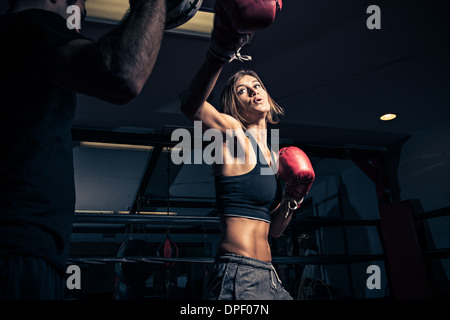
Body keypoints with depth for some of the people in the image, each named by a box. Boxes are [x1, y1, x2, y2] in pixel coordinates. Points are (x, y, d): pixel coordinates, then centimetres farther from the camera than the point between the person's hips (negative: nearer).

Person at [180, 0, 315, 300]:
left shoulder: (276, 157, 14)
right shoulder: (233, 134, -5)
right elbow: (191, 106, -29)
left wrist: (292, 198, 1)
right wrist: (219, 53, -45)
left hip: (268, 276, 8)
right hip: (237, 276, -7)